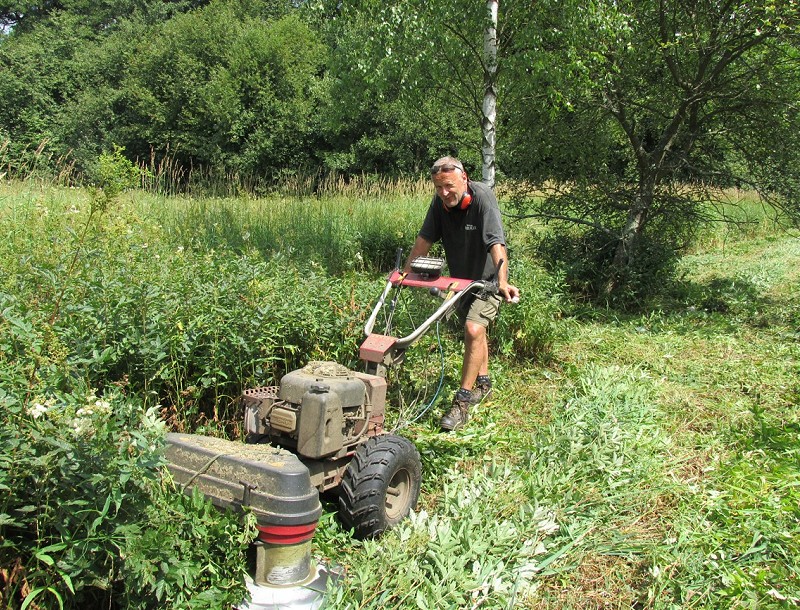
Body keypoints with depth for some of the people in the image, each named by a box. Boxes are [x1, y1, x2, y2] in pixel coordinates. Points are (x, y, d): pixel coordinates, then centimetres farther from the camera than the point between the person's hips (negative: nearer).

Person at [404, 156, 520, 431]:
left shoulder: (483, 198, -27)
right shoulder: (440, 202, -8)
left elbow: (497, 244, -37)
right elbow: (424, 239, 1)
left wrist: (502, 282, -49)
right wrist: (404, 273, -1)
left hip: (487, 278, -7)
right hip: (461, 278, 7)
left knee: (474, 329, -21)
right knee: (472, 330, 19)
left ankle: (462, 402, -17)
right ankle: (483, 382, 40)